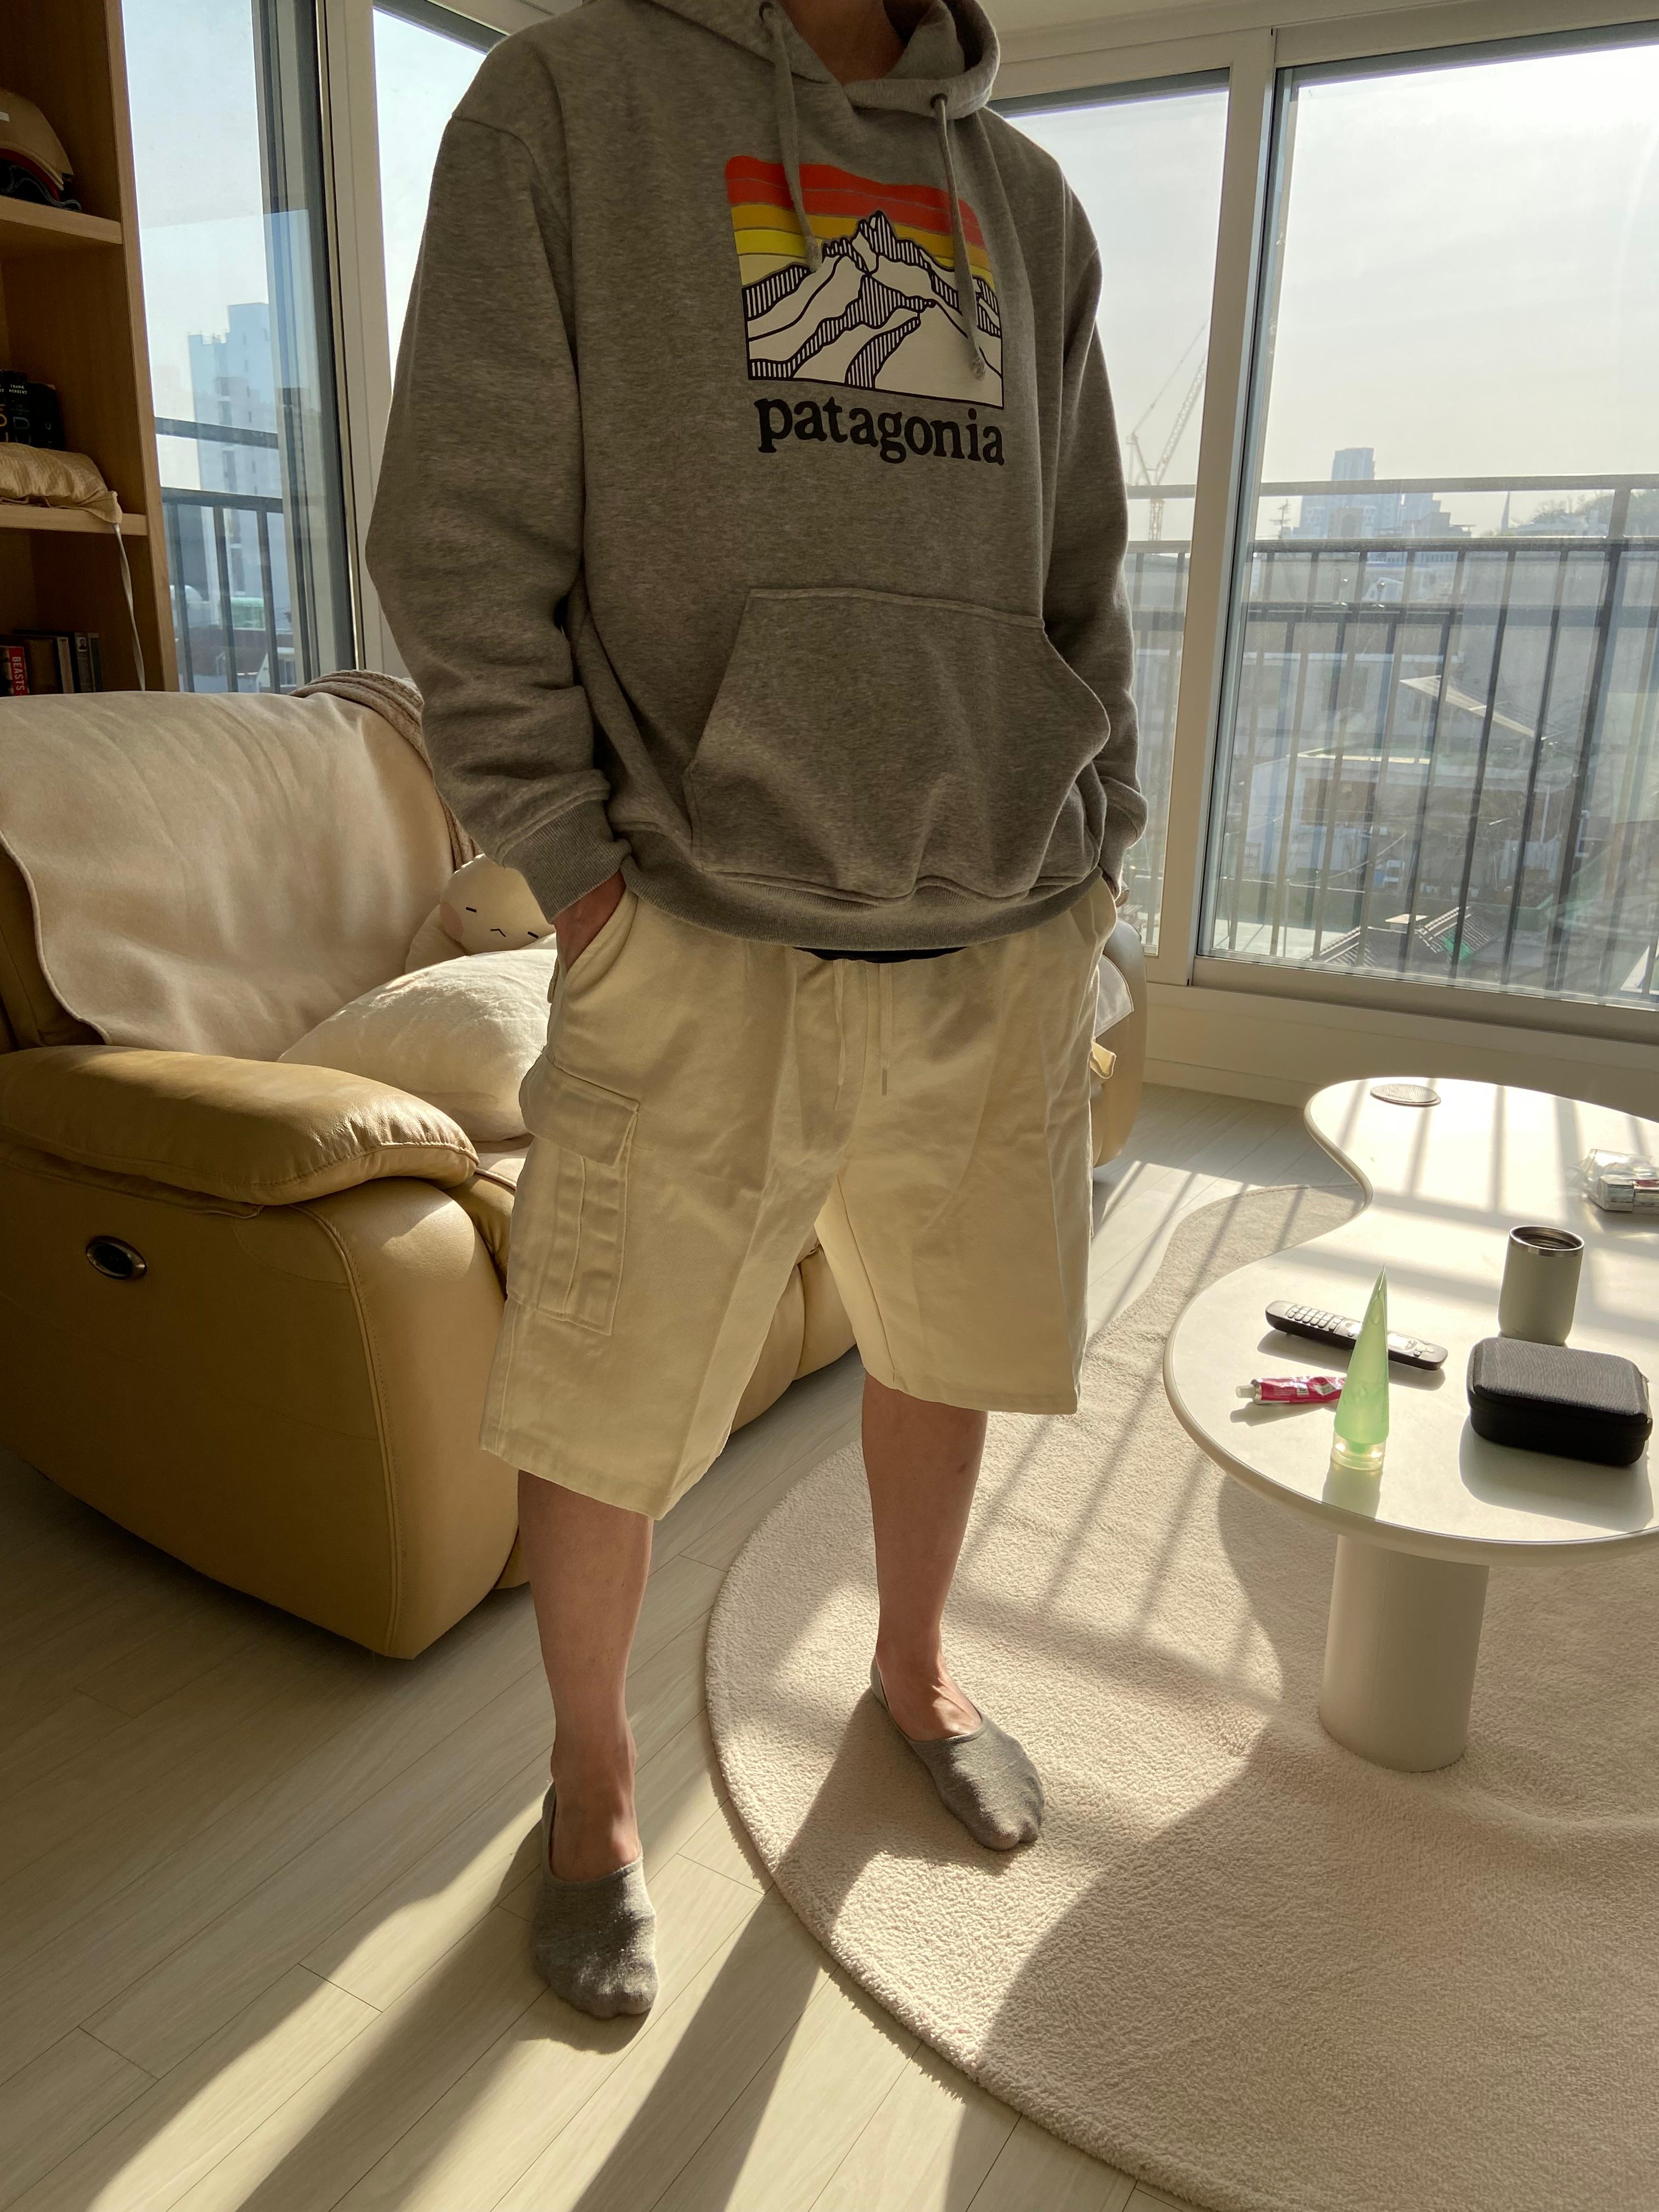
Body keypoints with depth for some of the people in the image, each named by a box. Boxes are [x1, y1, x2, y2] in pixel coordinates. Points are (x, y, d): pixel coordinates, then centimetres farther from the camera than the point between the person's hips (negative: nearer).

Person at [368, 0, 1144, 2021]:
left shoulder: (1025, 197, 17)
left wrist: (1089, 851, 9)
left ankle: (912, 1672, 46)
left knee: (950, 1346, 18)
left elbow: (1087, 580, 18)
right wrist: (574, 863, -10)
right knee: (602, 1418, 5)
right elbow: (459, 541, -4)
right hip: (709, 948, -4)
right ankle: (592, 1778, 34)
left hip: (1008, 946, 5)